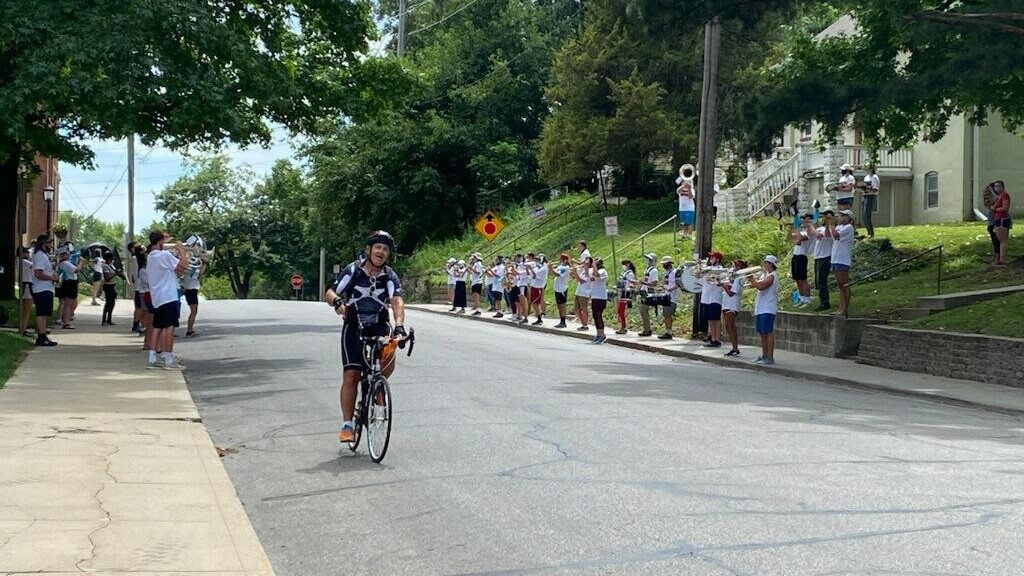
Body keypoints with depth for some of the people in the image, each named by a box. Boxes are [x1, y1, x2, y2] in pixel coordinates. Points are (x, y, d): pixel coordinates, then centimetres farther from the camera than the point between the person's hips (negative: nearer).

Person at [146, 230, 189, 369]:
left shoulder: (150, 258, 15)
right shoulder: (164, 255, -12)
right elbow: (184, 265, -15)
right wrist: (182, 250, -2)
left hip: (156, 298, 9)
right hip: (168, 297, -9)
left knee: (157, 327, 10)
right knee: (169, 327, -6)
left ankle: (152, 359, 7)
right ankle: (168, 360, -6)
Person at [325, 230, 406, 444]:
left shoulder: (390, 277, -4)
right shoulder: (353, 270, -5)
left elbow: (397, 302, -18)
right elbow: (330, 293, -8)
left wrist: (399, 326, -36)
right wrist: (337, 302, -33)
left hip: (380, 328, 1)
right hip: (354, 328, -1)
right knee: (351, 375, -9)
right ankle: (347, 425, -3)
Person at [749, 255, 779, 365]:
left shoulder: (771, 276, -12)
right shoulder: (764, 275, 19)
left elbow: (761, 286, -25)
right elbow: (757, 285, 14)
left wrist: (751, 279, -13)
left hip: (768, 309, -10)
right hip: (760, 309, 10)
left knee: (768, 332, -9)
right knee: (763, 333, 12)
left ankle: (770, 357, -9)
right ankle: (764, 356, 18)